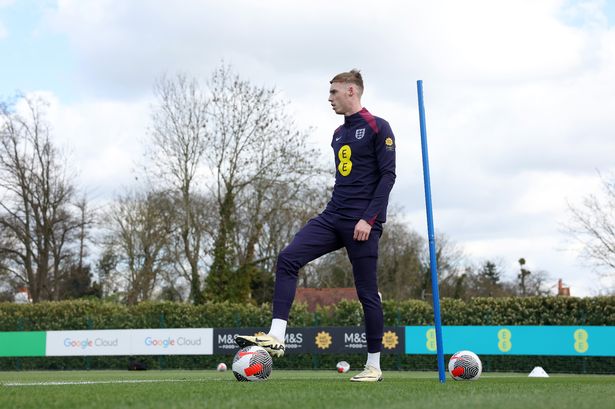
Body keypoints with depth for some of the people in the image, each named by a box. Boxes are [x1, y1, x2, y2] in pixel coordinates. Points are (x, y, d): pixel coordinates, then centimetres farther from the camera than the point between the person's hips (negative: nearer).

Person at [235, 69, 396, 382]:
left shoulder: (377, 128, -4)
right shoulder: (338, 134, 19)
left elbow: (388, 175, -10)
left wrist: (368, 218, -17)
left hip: (362, 222, -7)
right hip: (332, 217, 7)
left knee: (366, 292, -1)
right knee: (288, 259, -13)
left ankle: (374, 365, 12)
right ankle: (276, 336, -17)